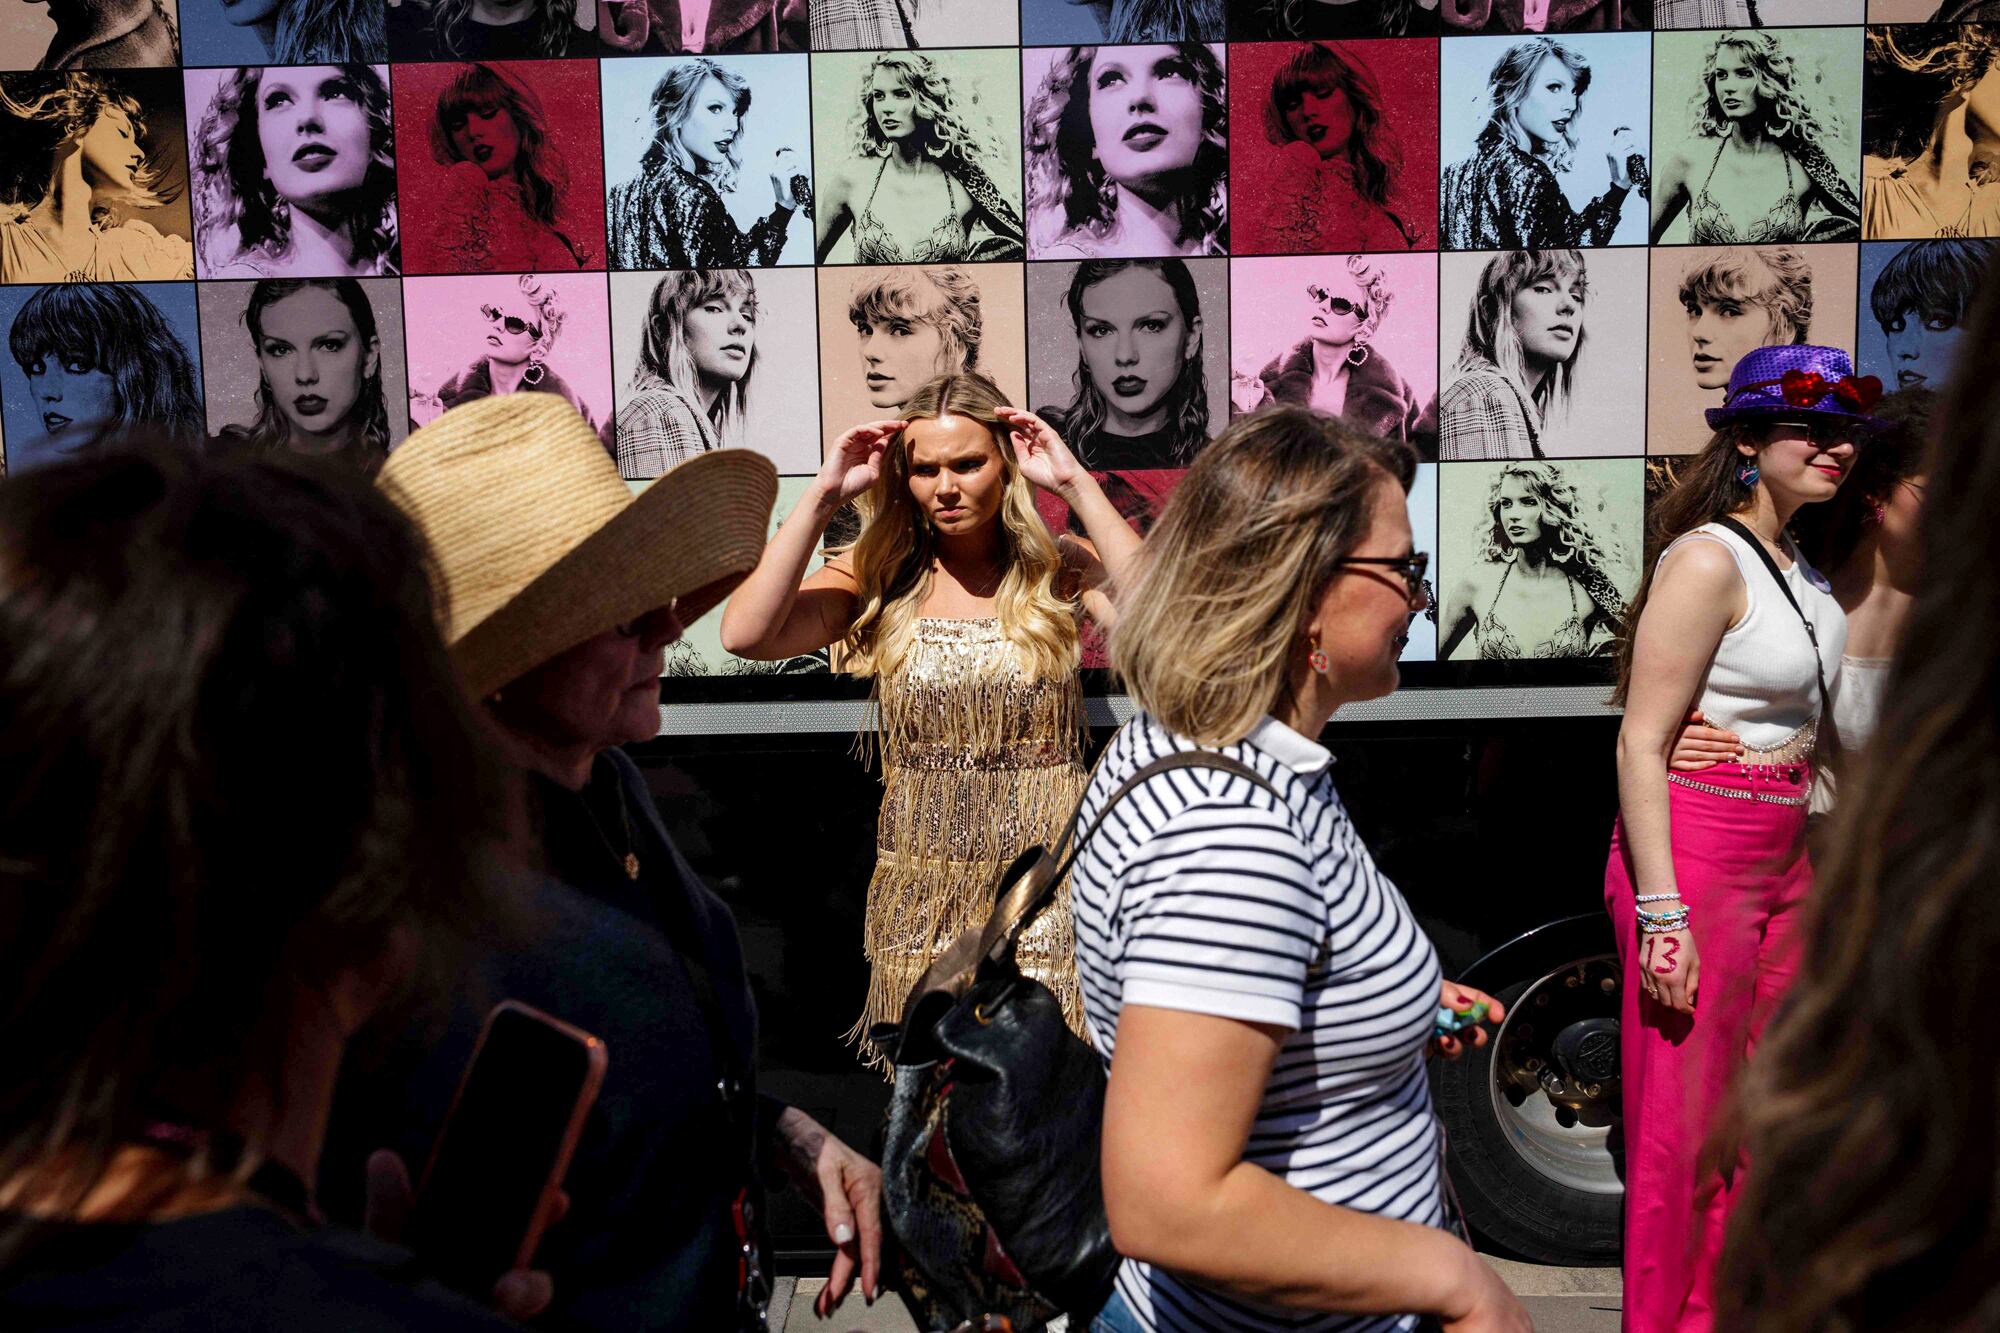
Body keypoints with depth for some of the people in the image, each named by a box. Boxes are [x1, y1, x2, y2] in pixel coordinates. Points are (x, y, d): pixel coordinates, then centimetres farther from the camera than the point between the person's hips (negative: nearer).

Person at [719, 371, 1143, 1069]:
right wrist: (823, 494, -11)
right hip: (921, 897, 1)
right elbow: (745, 633, -13)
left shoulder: (1061, 568, 0)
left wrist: (1076, 483, -16)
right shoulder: (877, 573, 2)